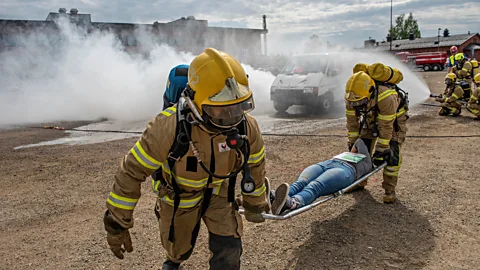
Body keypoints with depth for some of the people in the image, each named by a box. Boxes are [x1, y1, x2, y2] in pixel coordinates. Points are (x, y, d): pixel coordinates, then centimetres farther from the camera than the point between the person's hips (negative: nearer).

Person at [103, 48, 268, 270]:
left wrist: (255, 205, 7)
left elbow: (255, 167, -6)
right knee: (179, 248, 22)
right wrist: (117, 224, -22)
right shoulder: (169, 127, -39)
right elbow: (132, 171, -29)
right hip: (178, 196, -1)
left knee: (228, 252, -9)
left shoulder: (247, 127, -26)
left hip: (218, 193, 2)